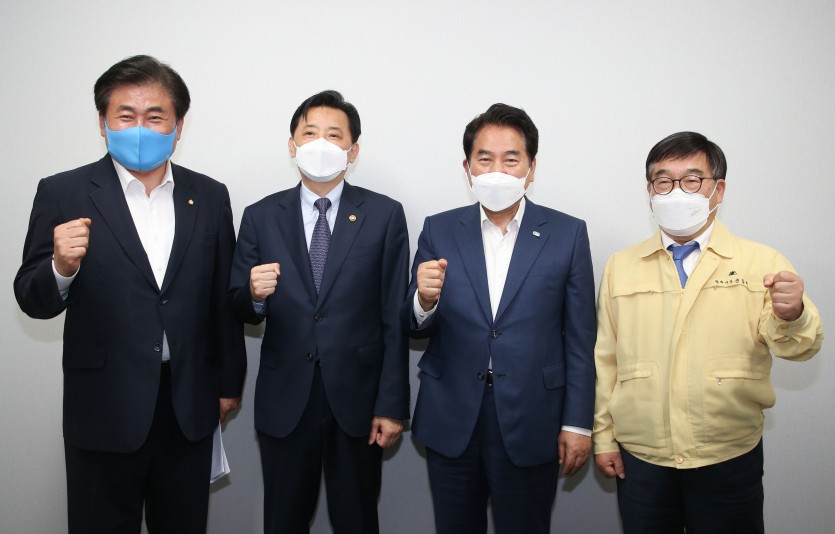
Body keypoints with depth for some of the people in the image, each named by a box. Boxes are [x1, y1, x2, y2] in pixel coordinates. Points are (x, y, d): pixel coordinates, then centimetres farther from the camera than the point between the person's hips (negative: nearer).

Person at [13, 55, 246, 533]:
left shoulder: (210, 197, 2)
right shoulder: (64, 194, -5)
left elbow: (223, 299, 6)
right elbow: (34, 301, -4)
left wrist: (229, 381, 10)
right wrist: (62, 267, -26)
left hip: (190, 405, 2)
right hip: (105, 408, -2)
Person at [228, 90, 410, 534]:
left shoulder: (384, 215, -2)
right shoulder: (260, 217, 3)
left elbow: (394, 318, -4)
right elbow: (240, 309, 5)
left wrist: (392, 406, -6)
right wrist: (255, 294, -18)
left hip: (357, 399, -1)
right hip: (284, 401, 1)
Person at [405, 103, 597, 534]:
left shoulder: (567, 234, -3)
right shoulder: (438, 231, 1)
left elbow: (579, 337, -1)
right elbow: (415, 328, 1)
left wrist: (577, 423, -2)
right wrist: (425, 301, -21)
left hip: (530, 425, -1)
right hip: (451, 422, 2)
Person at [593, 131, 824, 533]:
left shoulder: (762, 263, -2)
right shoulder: (620, 267, 4)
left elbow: (795, 346, -11)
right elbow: (606, 358, 5)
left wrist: (791, 315, -32)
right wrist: (604, 437, 6)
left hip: (729, 459, -1)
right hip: (640, 458, 2)